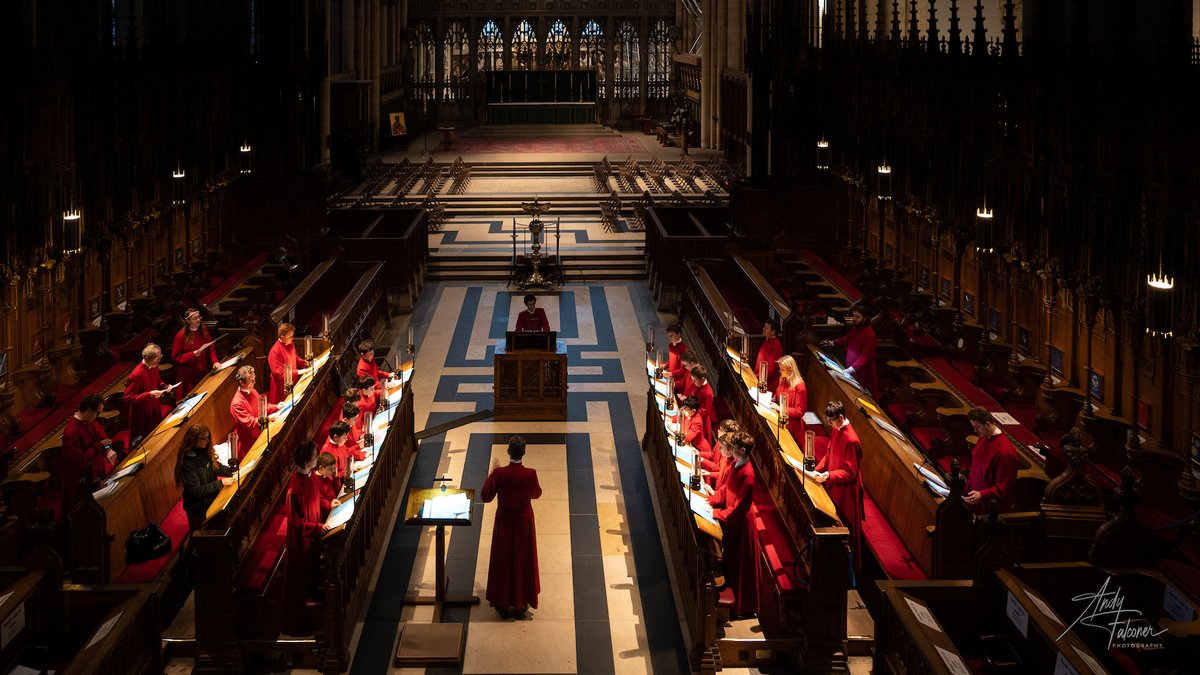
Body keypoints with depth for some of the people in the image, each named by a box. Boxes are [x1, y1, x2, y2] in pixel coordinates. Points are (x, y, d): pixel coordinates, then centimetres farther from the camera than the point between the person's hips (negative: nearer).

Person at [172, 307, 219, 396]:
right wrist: (193, 354, -21)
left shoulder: (203, 331, 2)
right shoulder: (181, 336, -12)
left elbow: (211, 348, 6)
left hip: (203, 372, 5)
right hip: (188, 375, -4)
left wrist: (215, 361, -11)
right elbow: (175, 357, -9)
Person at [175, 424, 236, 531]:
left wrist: (232, 471, -7)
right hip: (199, 509, -6)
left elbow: (217, 467, 11)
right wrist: (220, 483, -27)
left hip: (212, 497, 6)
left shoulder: (205, 452, -6)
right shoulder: (188, 462, -26)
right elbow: (195, 490, -25)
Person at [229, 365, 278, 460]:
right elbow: (249, 423, -26)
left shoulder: (252, 391, 1)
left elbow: (262, 406, 16)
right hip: (249, 443, -8)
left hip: (260, 434, 8)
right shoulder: (237, 403, -26)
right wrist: (268, 419, -28)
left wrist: (276, 407, -1)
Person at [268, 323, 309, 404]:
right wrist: (298, 372, -27)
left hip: (292, 383, 8)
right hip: (281, 388, -8)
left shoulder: (290, 345, 4)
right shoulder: (275, 351, -24)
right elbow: (279, 373, -25)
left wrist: (305, 362, 3)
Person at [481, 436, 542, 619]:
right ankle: (521, 603, 27)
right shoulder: (530, 474, -21)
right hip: (524, 521, 0)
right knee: (523, 560, 17)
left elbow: (485, 496, -9)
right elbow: (536, 494, -1)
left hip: (504, 521, 0)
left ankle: (503, 604, 24)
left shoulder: (499, 474, -23)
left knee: (503, 561, 16)